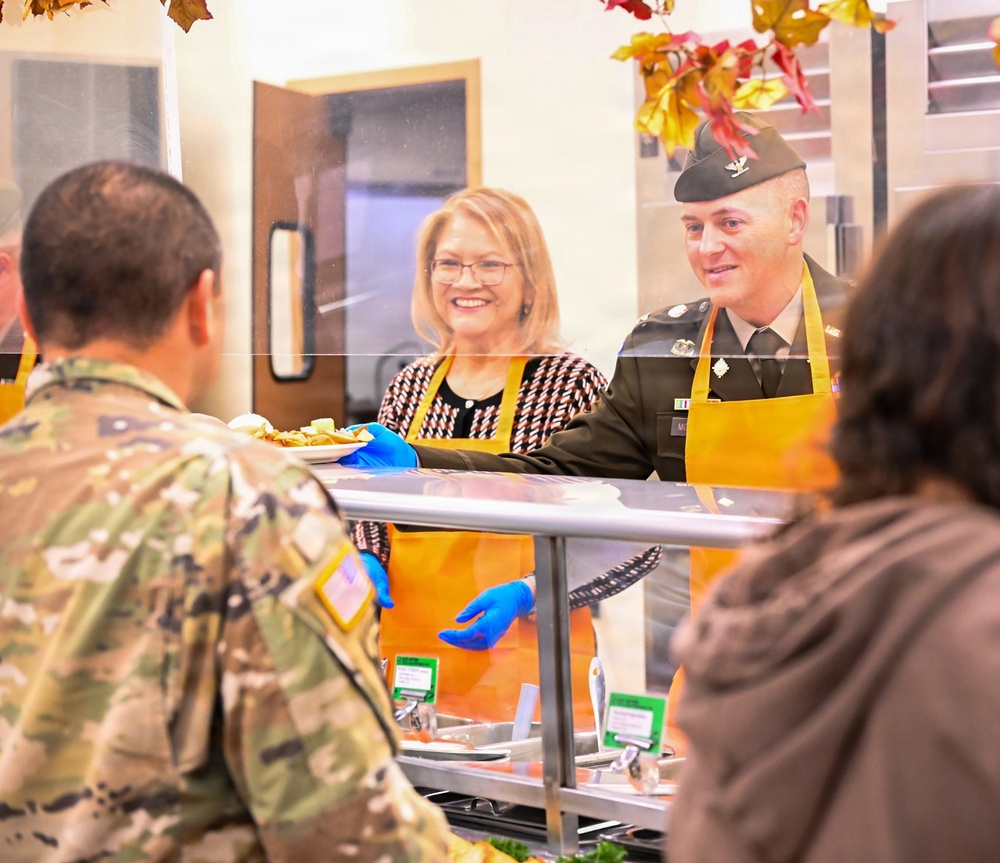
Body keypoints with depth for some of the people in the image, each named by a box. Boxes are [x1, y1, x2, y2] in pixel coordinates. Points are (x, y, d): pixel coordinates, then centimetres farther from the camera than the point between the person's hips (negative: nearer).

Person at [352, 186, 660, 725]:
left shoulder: (571, 384, -8)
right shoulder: (409, 388, 7)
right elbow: (372, 517, 21)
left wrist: (527, 593, -18)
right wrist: (366, 563, 1)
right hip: (410, 669, 4)